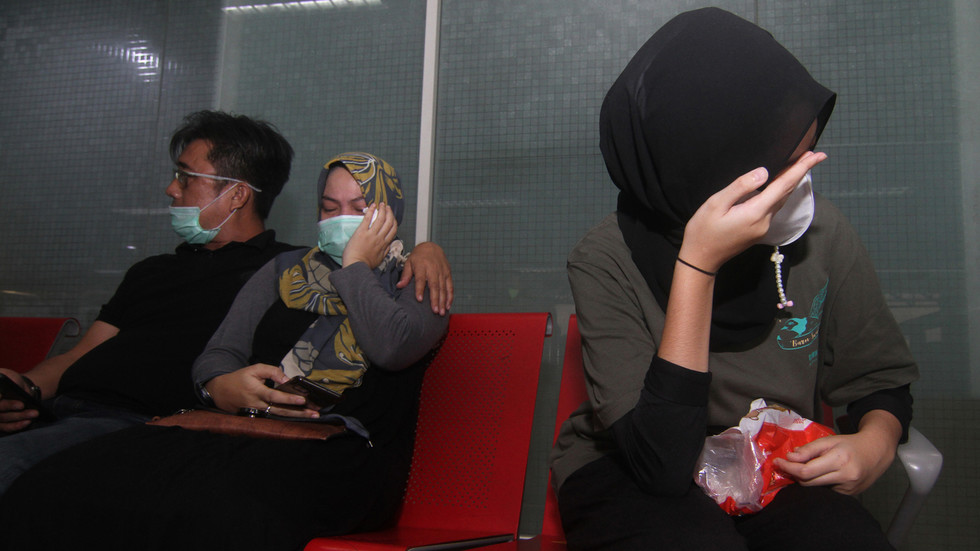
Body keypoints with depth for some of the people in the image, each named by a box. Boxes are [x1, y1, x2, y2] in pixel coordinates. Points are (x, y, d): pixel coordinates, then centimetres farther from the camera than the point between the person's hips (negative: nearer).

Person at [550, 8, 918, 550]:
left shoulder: (821, 233, -8)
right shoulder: (607, 261, -19)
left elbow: (882, 382, 9)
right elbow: (661, 462, -27)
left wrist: (875, 444, -15)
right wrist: (697, 265, -32)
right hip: (630, 480, -3)